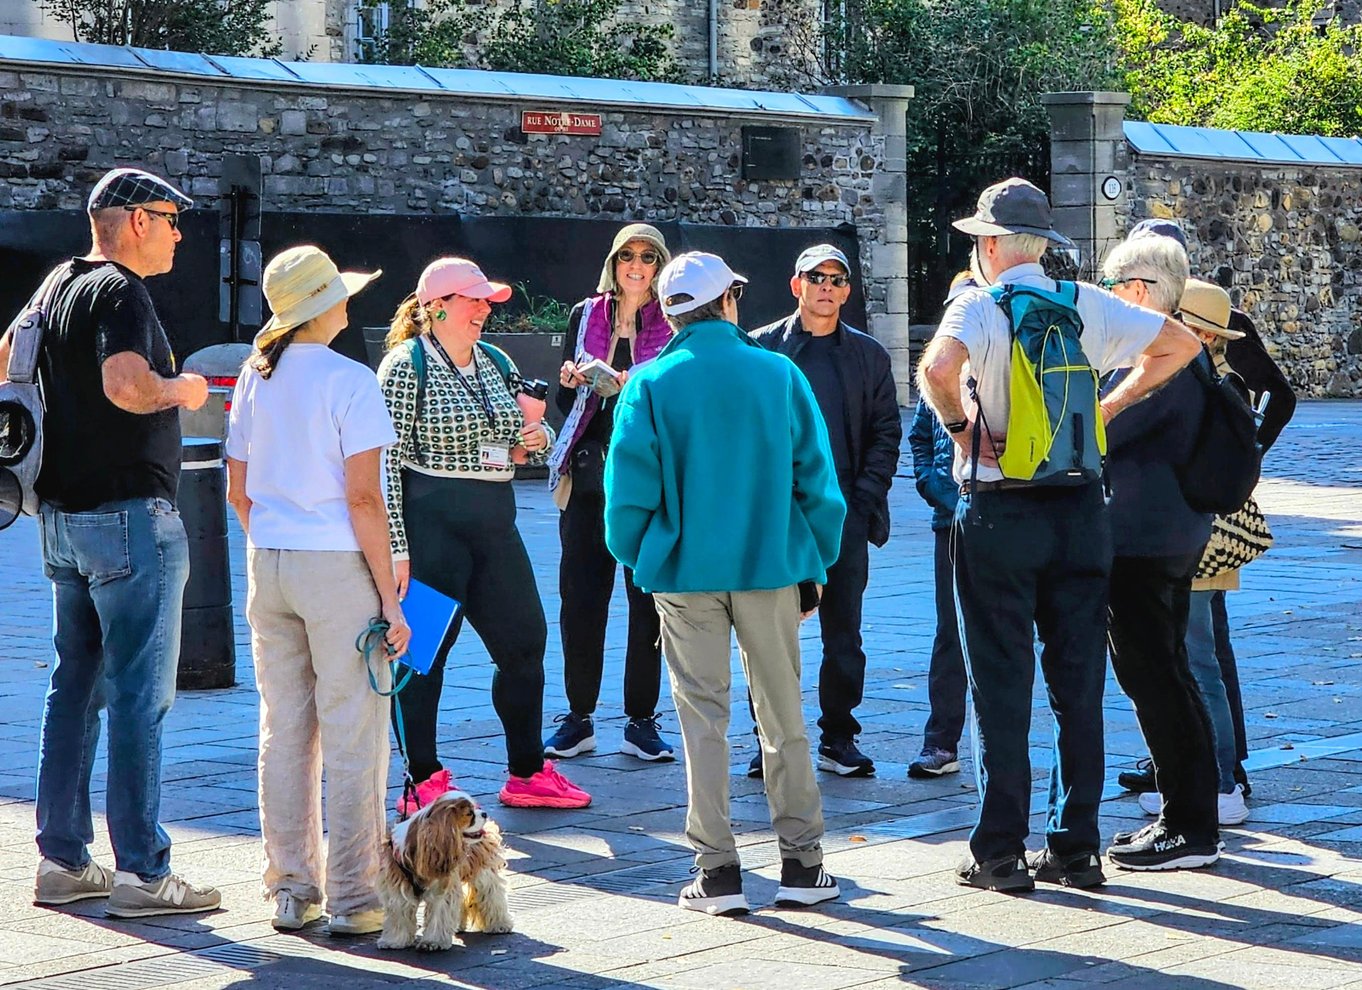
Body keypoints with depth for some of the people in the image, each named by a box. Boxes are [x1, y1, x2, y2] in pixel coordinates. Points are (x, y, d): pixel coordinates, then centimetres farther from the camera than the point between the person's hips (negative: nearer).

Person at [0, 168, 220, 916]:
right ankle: (141, 873, -5)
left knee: (75, 688, 13)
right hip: (129, 517, -10)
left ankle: (63, 861, 17)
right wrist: (181, 389, -11)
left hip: (63, 518, 10)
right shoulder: (120, 292, -14)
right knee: (140, 695, -6)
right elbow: (126, 385, -29)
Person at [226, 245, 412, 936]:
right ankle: (353, 899, 3)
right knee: (351, 737, 0)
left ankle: (289, 891, 18)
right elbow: (363, 499, -14)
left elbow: (239, 492, 12)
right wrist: (389, 593, -10)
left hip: (267, 567, 6)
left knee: (283, 730, 12)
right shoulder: (348, 381, -12)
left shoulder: (255, 380, 7)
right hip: (335, 566, -6)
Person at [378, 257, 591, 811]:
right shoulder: (407, 366, -6)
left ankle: (527, 774, 22)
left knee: (525, 642, 9)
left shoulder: (496, 364, 15)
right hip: (431, 524, -7)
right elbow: (387, 460, -11)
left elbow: (518, 442, 28)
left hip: (495, 525, 7)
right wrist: (396, 547, -18)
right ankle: (423, 782, 8)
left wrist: (536, 439, 2)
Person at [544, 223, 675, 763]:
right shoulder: (586, 316, 12)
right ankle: (578, 718, 11)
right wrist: (571, 383, -6)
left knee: (649, 597, -1)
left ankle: (641, 720, 7)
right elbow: (565, 402, 16)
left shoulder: (676, 324, 2)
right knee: (580, 594, 1)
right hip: (590, 472, 3)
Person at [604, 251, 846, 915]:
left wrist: (634, 559, 9)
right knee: (783, 716, 9)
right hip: (772, 566, 1)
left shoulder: (650, 385, -4)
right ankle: (802, 866, 13)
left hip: (684, 571, -1)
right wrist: (816, 563, 10)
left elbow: (629, 488, -5)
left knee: (702, 718, 4)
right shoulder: (779, 374, -1)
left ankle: (718, 873, 4)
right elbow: (816, 479, 1)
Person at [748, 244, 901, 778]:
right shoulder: (761, 348, 5)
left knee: (843, 634, 4)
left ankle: (838, 738, 12)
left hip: (845, 511, 2)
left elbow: (886, 432, 10)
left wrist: (865, 495, -2)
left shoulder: (868, 354, 11)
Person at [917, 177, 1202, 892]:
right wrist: (1112, 404, 14)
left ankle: (1001, 853, 4)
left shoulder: (980, 306, -9)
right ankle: (1076, 846, 12)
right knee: (1078, 684, 9)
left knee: (1002, 689, 2)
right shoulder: (1089, 305, 6)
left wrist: (959, 424, -12)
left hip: (998, 514, -4)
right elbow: (1181, 343, 12)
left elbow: (938, 366, -29)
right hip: (1080, 507, 4)